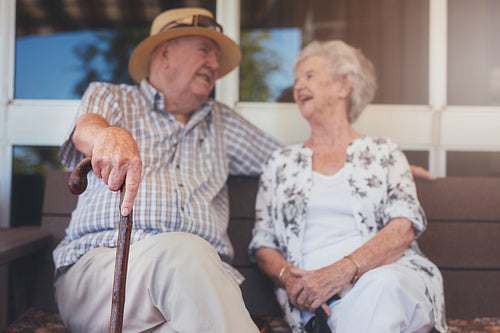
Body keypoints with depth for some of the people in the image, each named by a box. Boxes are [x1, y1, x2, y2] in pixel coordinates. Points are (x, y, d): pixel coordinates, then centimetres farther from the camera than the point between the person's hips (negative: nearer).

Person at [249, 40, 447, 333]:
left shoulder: (382, 152, 14)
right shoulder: (281, 163, 20)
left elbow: (404, 229, -2)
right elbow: (263, 244, 15)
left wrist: (341, 270, -19)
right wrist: (288, 277, -9)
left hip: (393, 277, 1)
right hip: (316, 297, 0)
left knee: (380, 285, -37)